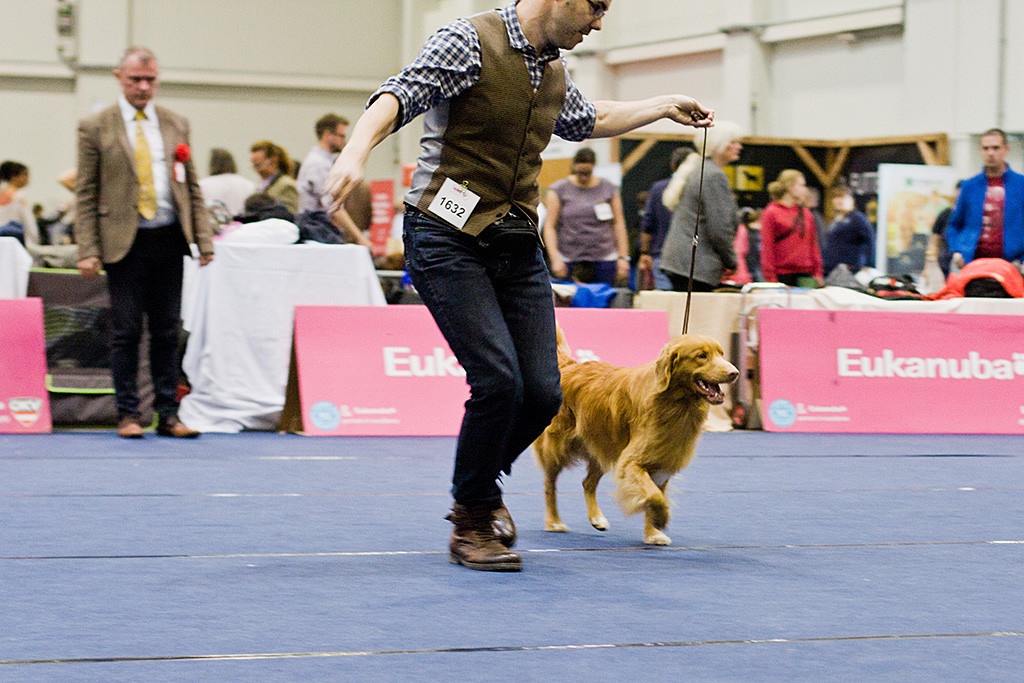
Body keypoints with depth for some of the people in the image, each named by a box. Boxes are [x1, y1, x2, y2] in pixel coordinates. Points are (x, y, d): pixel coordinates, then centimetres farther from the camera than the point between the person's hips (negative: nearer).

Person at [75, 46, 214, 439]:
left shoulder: (176, 125, 12)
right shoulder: (95, 127, 2)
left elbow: (192, 188, 14)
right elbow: (86, 195, 0)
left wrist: (204, 240, 4)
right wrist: (88, 251, -9)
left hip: (169, 240, 3)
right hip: (124, 242, -3)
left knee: (167, 332, 6)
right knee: (126, 332, 0)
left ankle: (168, 414, 11)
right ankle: (128, 414, 8)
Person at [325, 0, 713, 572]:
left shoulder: (555, 70, 14)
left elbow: (585, 120, 36)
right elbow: (400, 96, -23)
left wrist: (664, 108, 39)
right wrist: (356, 152, -41)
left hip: (519, 247, 7)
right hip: (448, 239, -7)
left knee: (542, 392, -3)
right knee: (499, 379, -19)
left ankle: (479, 485, 27)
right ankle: (473, 522, 2)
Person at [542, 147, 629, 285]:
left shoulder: (608, 189, 9)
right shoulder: (559, 190, 4)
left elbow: (619, 223, 10)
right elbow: (549, 226, -1)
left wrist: (623, 257, 2)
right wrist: (555, 259, -12)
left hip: (604, 258, 1)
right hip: (568, 260, -1)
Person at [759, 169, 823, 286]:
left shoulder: (806, 213, 16)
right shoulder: (771, 213, -1)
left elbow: (814, 245, 18)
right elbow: (767, 248, -4)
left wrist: (817, 273, 11)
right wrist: (770, 278, -10)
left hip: (805, 275, 5)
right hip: (782, 275, -5)